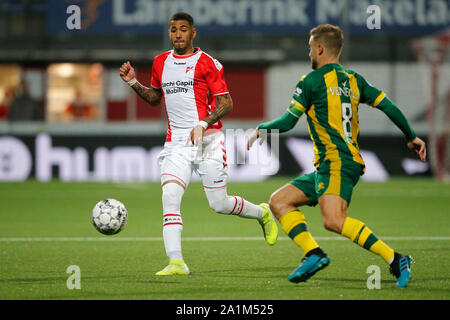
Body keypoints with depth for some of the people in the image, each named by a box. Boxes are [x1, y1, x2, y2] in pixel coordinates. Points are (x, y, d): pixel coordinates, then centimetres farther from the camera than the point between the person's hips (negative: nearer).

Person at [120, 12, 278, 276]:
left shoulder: (207, 63, -4)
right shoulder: (161, 63, 12)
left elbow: (226, 103, -6)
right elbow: (155, 97, 27)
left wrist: (203, 124, -21)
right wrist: (134, 83, 10)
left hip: (207, 140, -4)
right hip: (176, 142, 4)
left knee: (219, 204, 0)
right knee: (170, 196, -17)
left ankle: (262, 213, 31)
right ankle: (176, 262, -20)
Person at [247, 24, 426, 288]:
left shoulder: (311, 81, -3)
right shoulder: (354, 80, 17)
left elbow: (288, 122, 0)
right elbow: (388, 106, 13)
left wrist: (260, 130, 18)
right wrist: (411, 137, 23)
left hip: (338, 163, -9)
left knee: (334, 221, -27)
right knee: (279, 201, 8)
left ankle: (395, 259, -29)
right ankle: (313, 254, -9)